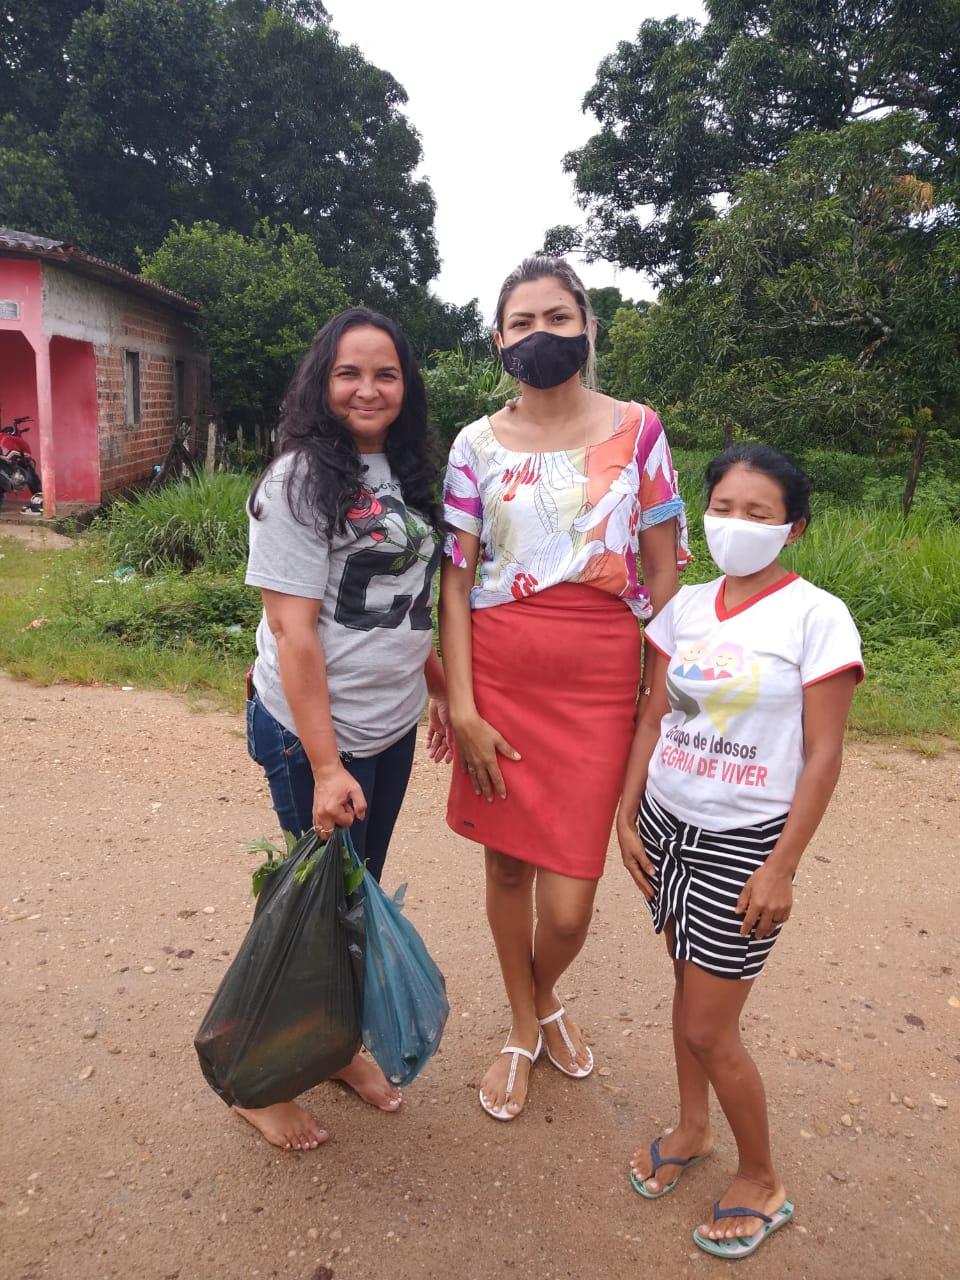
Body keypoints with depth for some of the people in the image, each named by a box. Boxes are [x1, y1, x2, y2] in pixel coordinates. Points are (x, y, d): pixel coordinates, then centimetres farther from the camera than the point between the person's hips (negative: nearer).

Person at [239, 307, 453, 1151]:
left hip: (391, 727, 7)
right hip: (313, 732, -7)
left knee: (362, 891, 19)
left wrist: (443, 690, 16)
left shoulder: (404, 474, 8)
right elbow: (292, 629, -20)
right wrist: (324, 765, -22)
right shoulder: (301, 480, -15)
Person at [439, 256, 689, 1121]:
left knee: (568, 901, -1)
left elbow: (664, 572, 4)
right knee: (505, 863, 12)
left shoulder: (636, 431, 2)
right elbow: (454, 580, 1)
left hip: (598, 683, -1)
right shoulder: (478, 445, 3)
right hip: (499, 675, 2)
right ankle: (523, 1032, 39)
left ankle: (546, 997, 37)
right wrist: (461, 706, -6)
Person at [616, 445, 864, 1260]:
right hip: (667, 825, 5)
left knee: (710, 1029, 3)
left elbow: (822, 755, -12)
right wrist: (627, 815, 3)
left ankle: (762, 1183, 29)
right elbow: (654, 718, 7)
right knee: (690, 985, 19)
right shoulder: (685, 608, 2)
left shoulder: (817, 617, -12)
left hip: (744, 844, -5)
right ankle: (693, 1129, 44)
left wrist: (783, 868, -13)